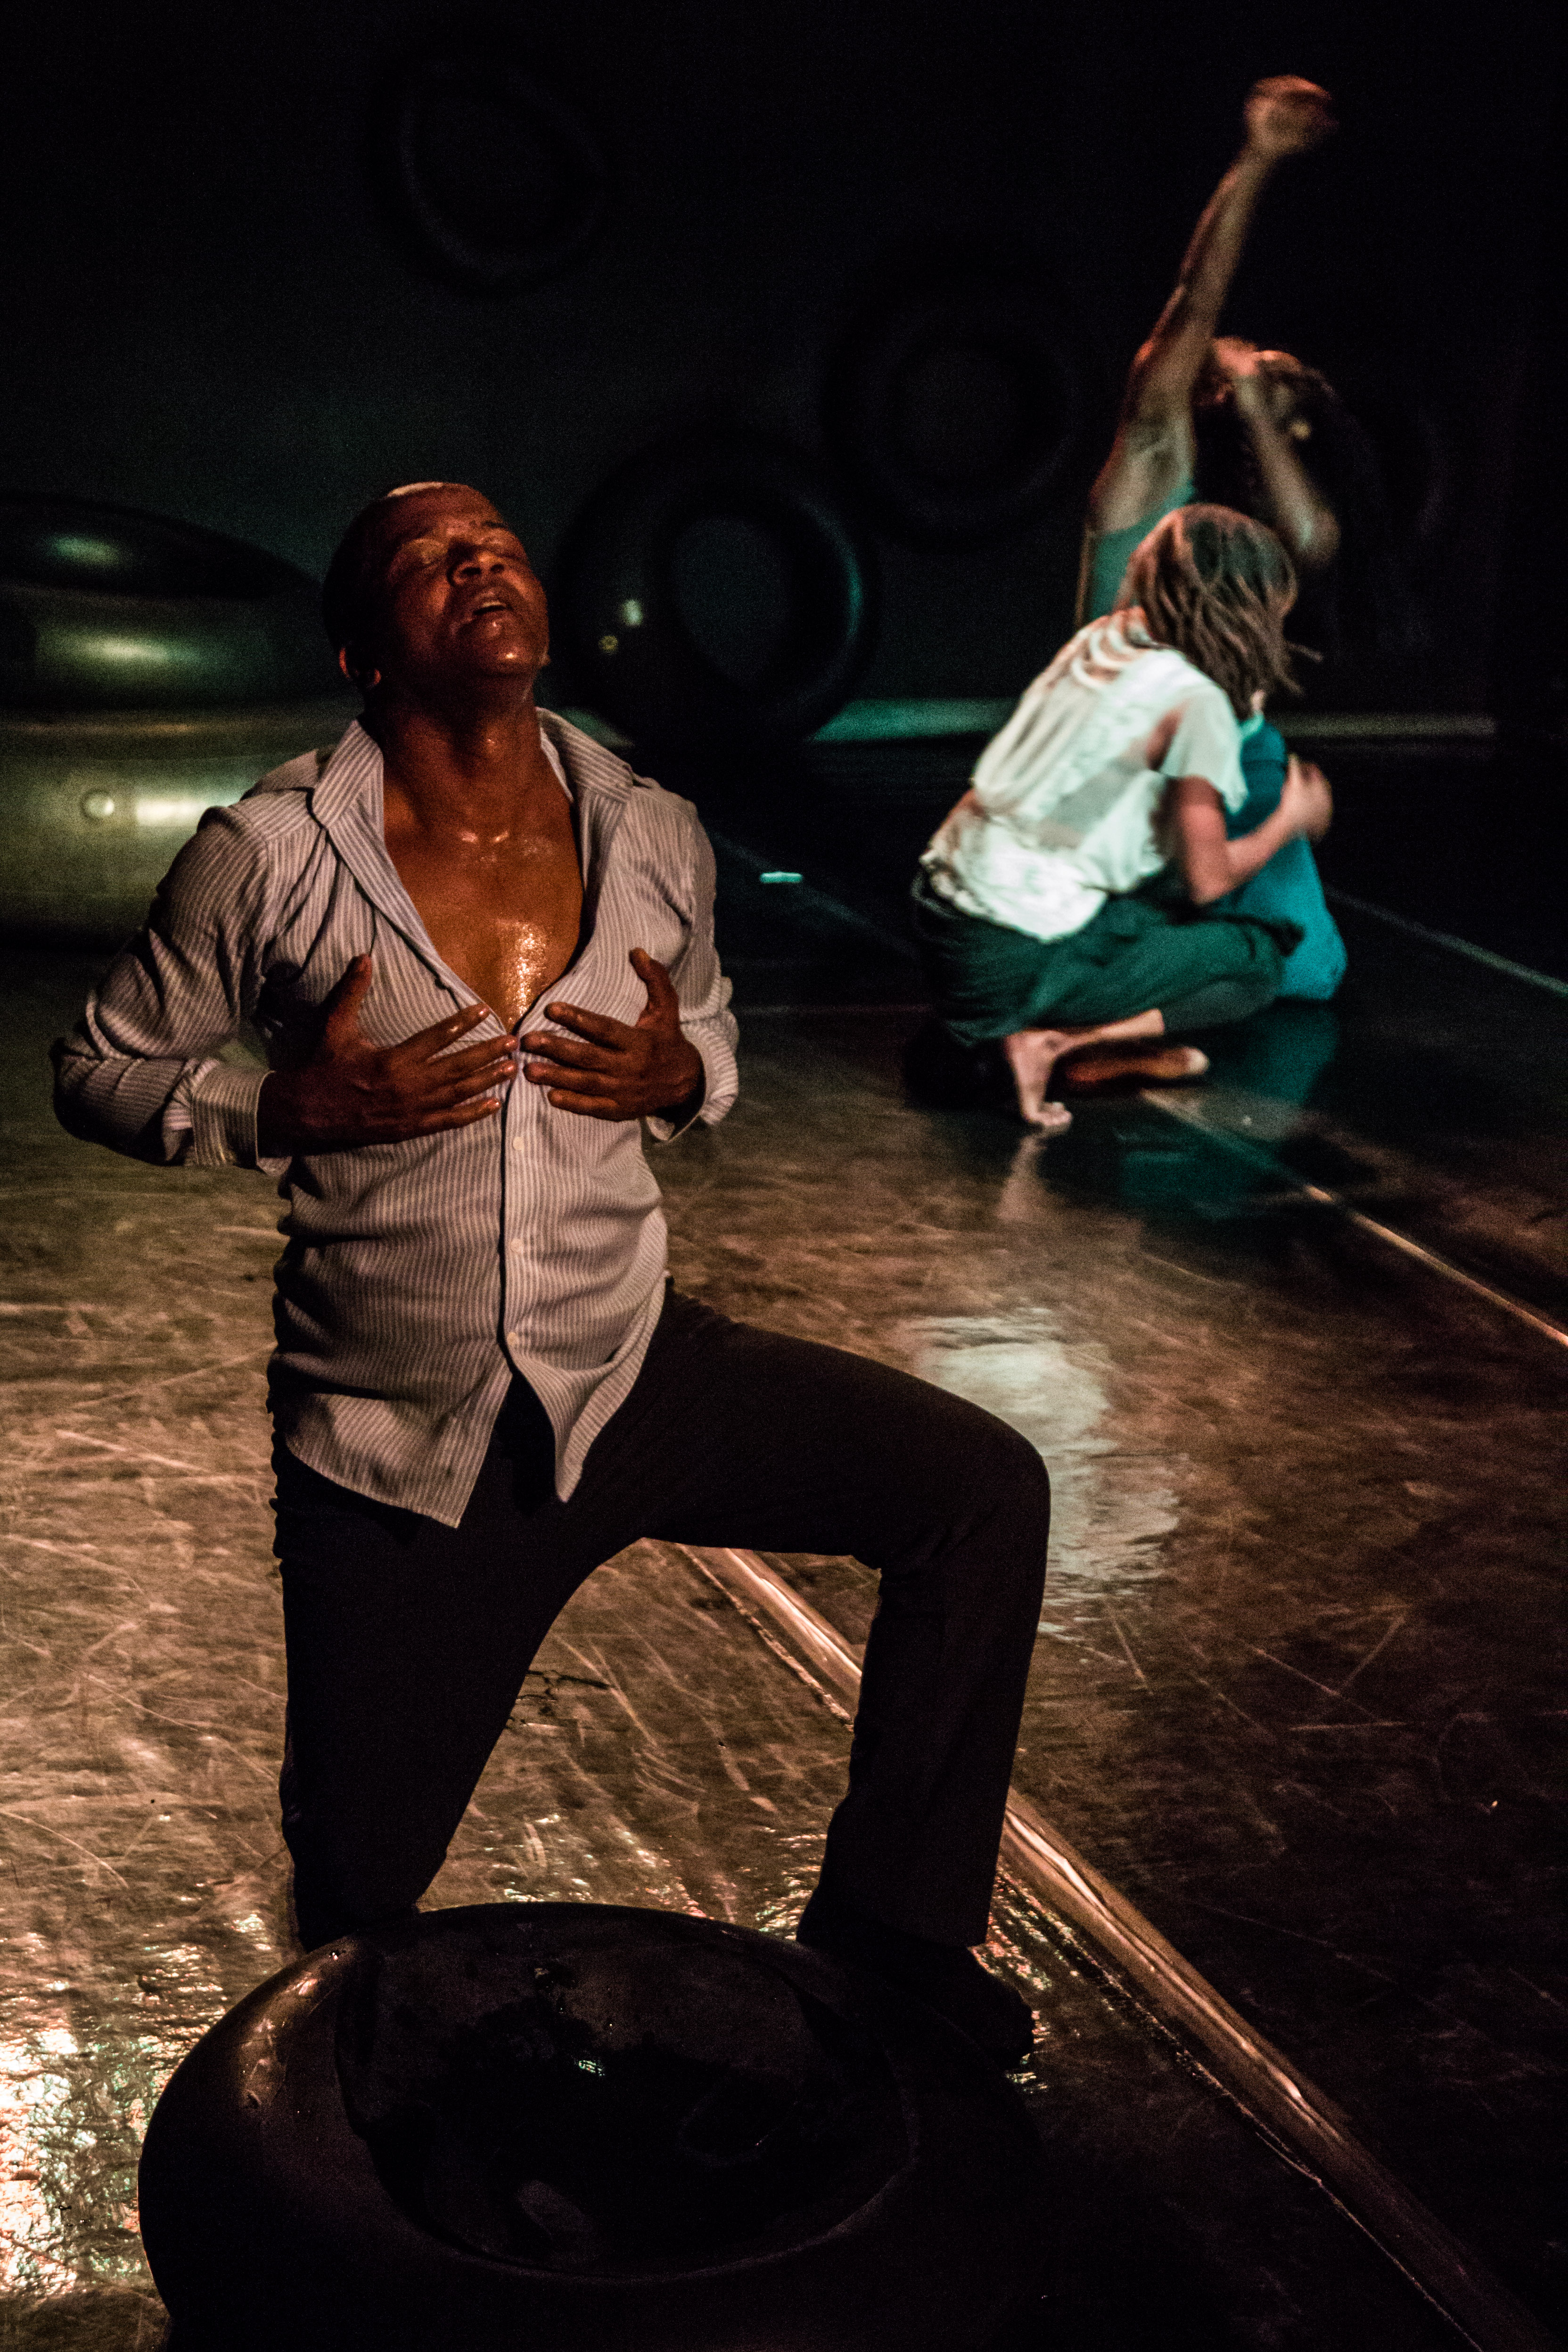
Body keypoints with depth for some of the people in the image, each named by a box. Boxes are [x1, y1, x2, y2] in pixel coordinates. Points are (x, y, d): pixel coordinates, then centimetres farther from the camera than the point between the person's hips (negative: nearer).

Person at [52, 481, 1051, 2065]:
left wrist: (678, 1073, -7)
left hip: (633, 1378, 3)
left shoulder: (651, 836, -2)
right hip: (395, 1445, -2)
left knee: (986, 1488, -14)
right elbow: (103, 1069, -1)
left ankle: (885, 1926, 4)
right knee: (359, 1899, 2)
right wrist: (291, 1111, -19)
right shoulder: (273, 854, -12)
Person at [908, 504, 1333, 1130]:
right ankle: (1049, 1042, -6)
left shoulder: (1102, 640, 8)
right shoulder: (1195, 702, -13)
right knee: (1257, 959, 6)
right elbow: (1208, 880, -8)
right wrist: (1290, 822, 10)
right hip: (1016, 956, -8)